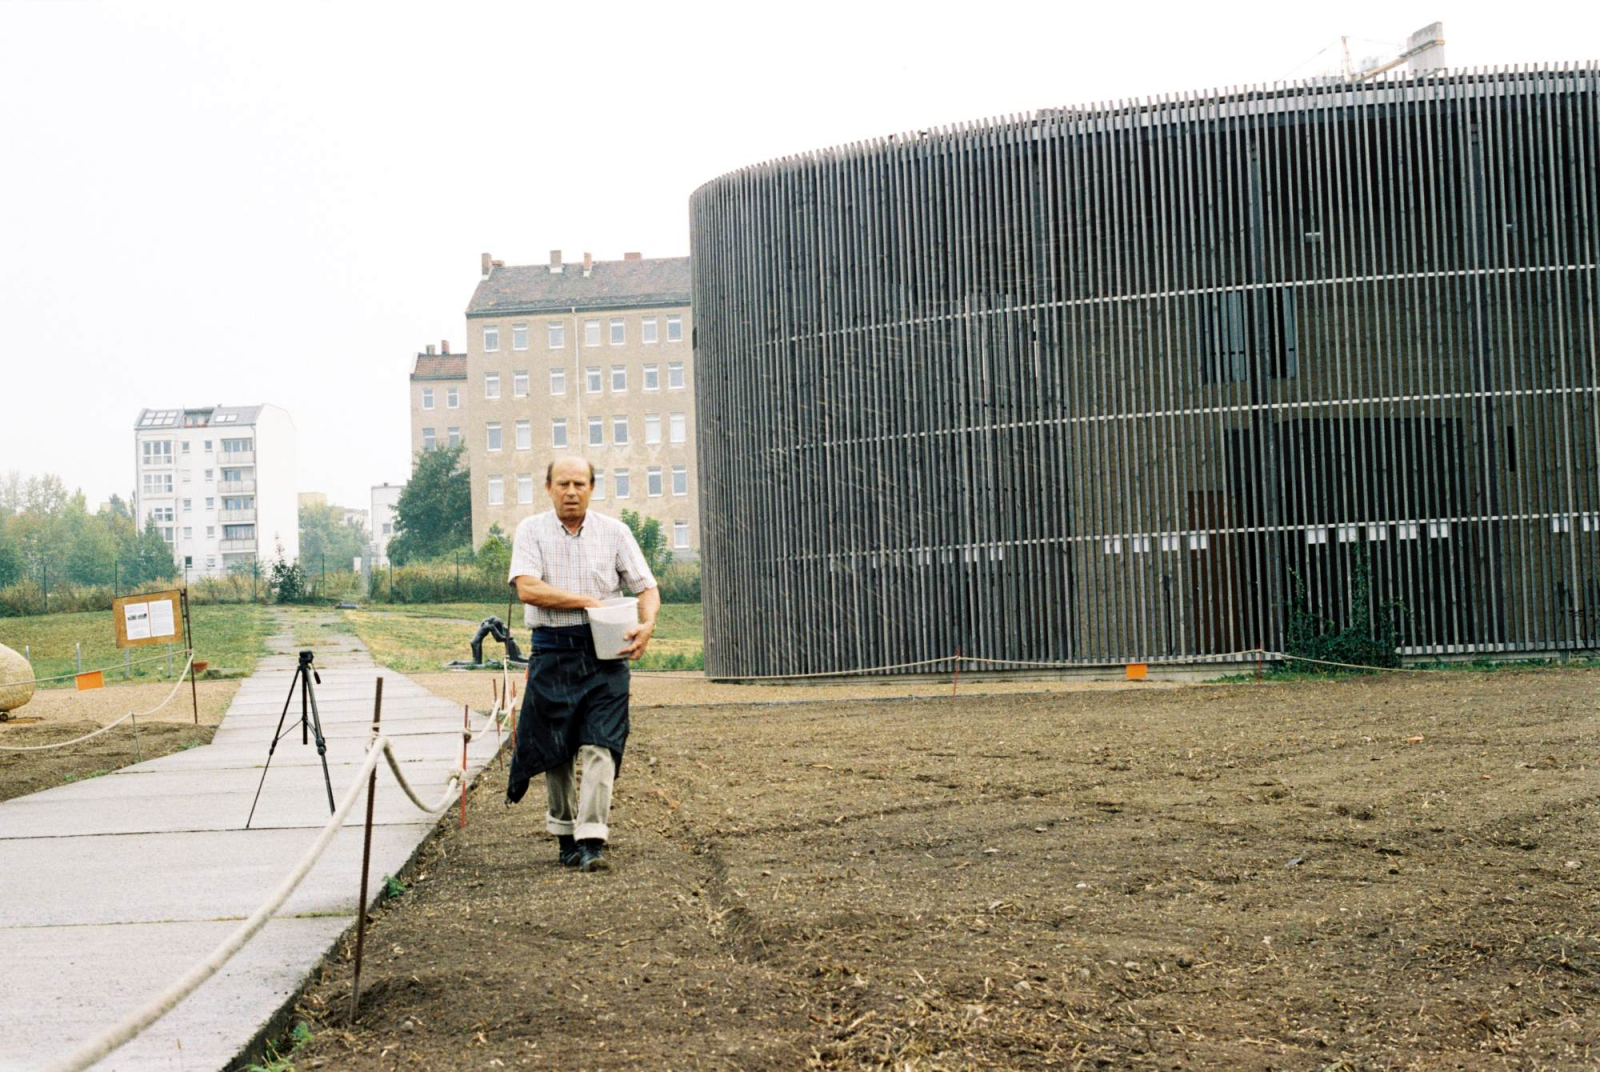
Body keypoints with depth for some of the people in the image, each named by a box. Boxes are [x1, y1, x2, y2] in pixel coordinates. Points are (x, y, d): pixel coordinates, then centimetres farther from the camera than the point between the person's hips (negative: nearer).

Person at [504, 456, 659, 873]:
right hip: (552, 653, 0)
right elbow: (527, 588, -11)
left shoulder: (614, 532, 7)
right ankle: (564, 832, 22)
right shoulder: (532, 530, 3)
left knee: (599, 746, -10)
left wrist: (646, 625, -13)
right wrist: (586, 600, -14)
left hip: (604, 652, 0)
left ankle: (592, 841, -12)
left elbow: (647, 588, 7)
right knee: (554, 749, 6)